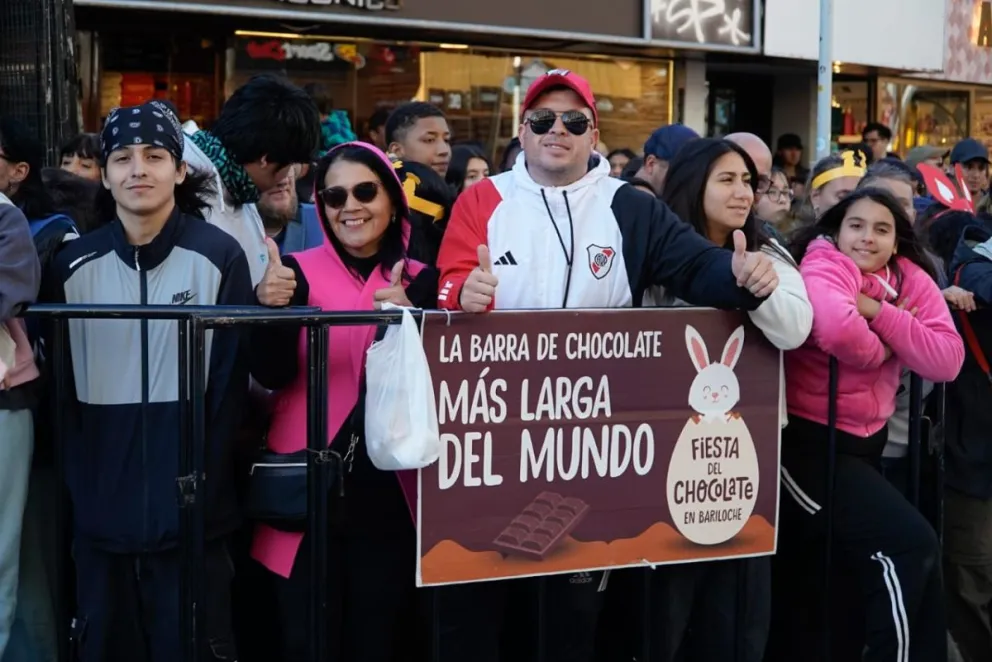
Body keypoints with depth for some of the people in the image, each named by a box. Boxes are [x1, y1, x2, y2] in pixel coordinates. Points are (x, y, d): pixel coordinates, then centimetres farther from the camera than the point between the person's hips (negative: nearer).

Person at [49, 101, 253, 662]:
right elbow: (64, 388, 8)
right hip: (102, 512, 3)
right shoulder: (74, 265, 6)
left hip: (191, 512, -3)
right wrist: (80, 488, 1)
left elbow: (230, 384, -3)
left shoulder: (219, 257, -3)